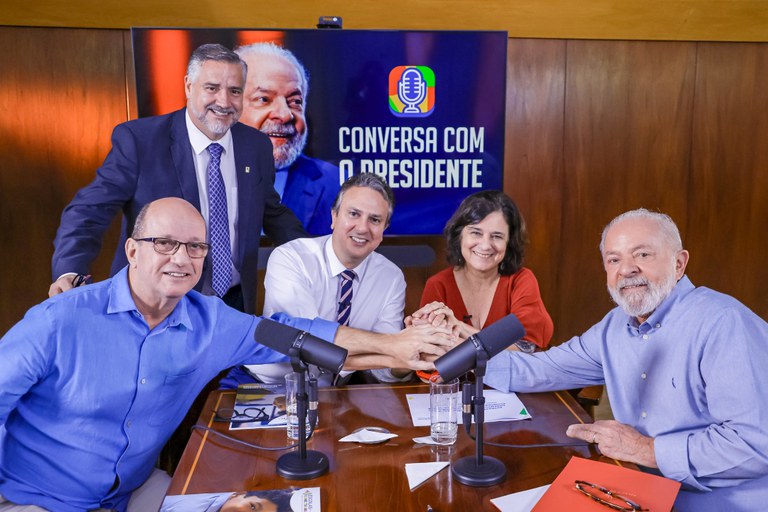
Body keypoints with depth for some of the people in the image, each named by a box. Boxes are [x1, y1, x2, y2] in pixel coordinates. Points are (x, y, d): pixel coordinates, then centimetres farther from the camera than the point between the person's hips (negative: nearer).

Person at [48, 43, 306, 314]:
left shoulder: (257, 146, -1)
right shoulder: (137, 139, -14)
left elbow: (273, 213, 11)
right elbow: (90, 210, -17)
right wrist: (70, 274, -33)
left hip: (235, 305, 4)